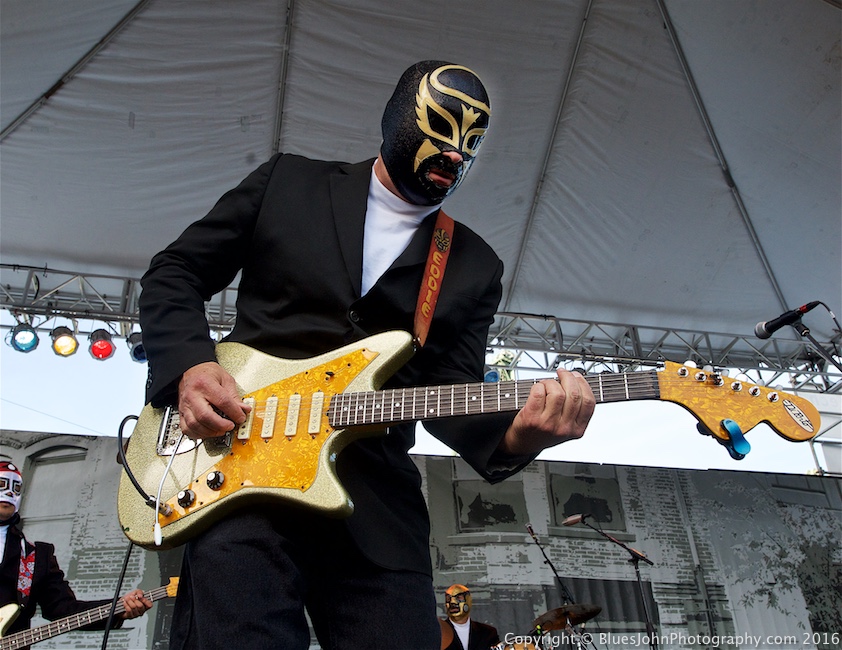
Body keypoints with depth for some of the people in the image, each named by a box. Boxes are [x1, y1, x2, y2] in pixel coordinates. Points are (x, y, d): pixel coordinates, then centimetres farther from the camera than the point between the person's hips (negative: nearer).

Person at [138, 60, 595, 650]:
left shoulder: (477, 268, 12)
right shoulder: (287, 181, 9)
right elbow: (174, 273, 11)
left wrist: (513, 435, -17)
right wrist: (190, 365, -7)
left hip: (379, 506, 2)